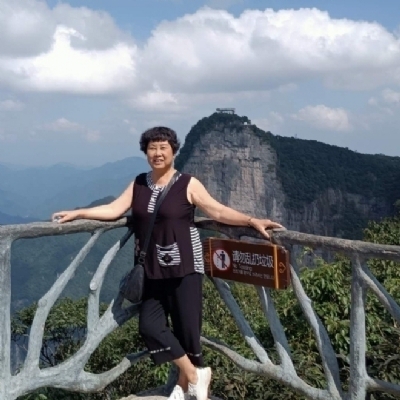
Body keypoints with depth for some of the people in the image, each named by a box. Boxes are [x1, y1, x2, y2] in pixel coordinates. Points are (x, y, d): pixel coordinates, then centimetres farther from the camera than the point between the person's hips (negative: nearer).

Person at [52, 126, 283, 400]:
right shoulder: (139, 184, 9)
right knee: (150, 325, -2)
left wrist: (252, 221, -20)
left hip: (184, 268, -5)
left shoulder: (188, 184, -5)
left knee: (187, 325, 0)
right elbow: (114, 209, 7)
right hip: (154, 270, 5)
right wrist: (77, 213, 1)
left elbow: (218, 211, -9)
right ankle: (194, 374, 15)